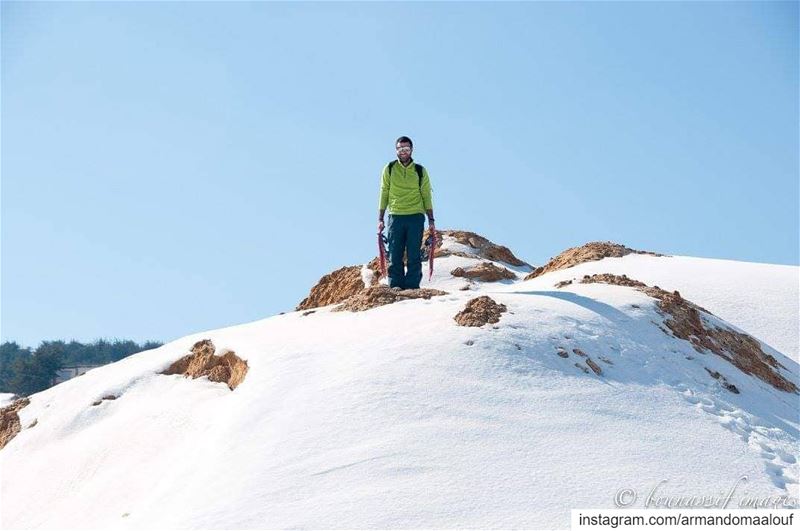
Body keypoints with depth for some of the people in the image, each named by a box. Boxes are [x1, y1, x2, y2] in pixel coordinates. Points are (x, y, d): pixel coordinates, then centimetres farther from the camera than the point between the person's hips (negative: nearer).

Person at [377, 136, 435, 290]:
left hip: (416, 217, 0)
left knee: (413, 255, -2)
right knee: (395, 255, -2)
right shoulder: (389, 169, 8)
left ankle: (412, 286, 0)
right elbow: (384, 195, 9)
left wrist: (431, 220, 3)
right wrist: (380, 219, 4)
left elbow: (426, 196, 10)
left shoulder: (420, 171, 8)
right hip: (395, 217, 0)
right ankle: (396, 286, 2)